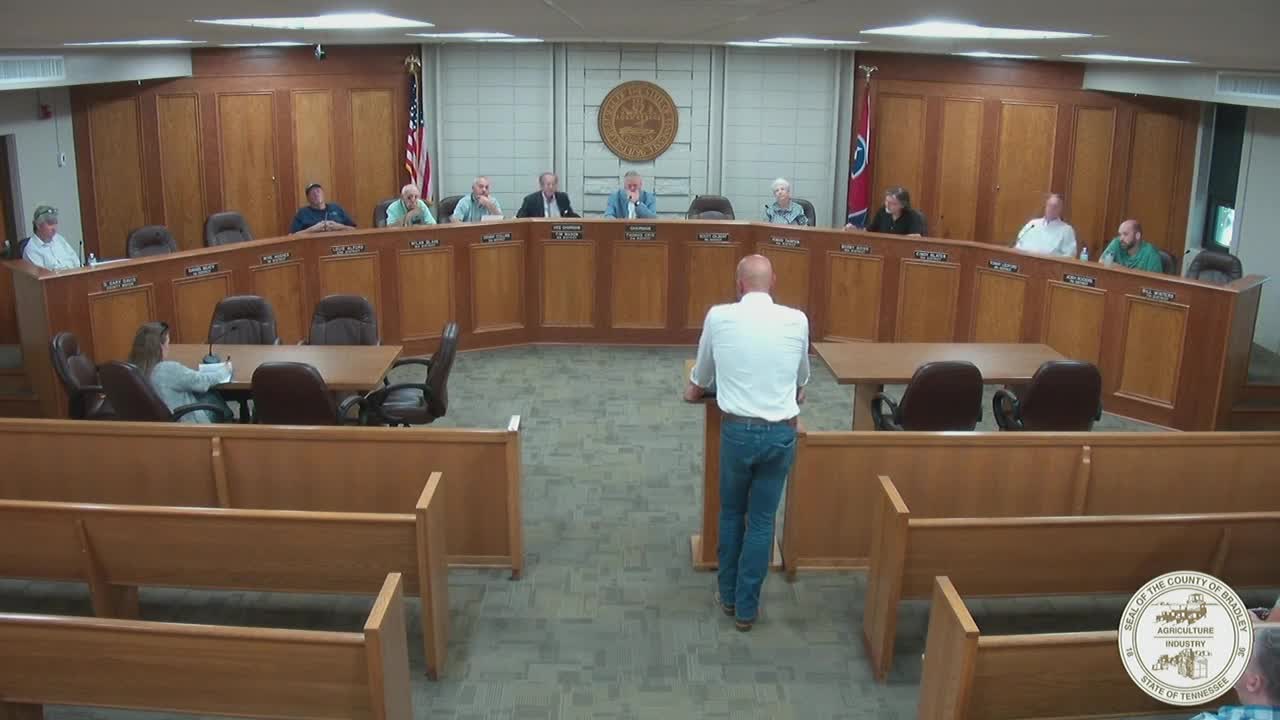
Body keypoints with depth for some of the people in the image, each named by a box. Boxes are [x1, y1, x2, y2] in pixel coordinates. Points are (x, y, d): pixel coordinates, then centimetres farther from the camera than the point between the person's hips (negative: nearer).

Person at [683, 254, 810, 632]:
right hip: (781, 433, 1)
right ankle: (746, 608, 20)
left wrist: (693, 391, 35)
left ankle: (728, 596, 31)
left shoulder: (719, 317, -4)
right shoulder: (797, 320, -1)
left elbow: (700, 379, 12)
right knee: (762, 520, 12)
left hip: (737, 430, 0)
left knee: (731, 513, 20)